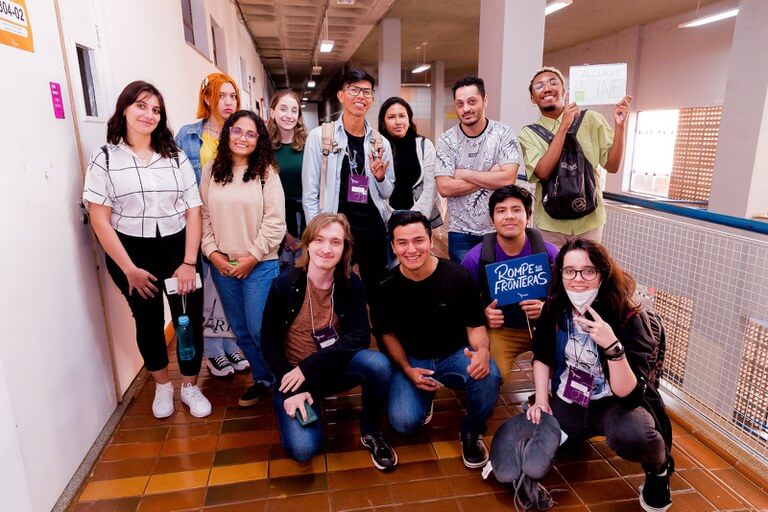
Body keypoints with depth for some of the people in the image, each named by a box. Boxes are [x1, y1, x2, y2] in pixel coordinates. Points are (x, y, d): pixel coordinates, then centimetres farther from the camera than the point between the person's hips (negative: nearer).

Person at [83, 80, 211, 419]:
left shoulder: (176, 157, 4)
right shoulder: (104, 159, -1)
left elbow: (193, 210, -1)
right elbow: (100, 219, -6)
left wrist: (189, 262, -9)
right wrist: (129, 269, -10)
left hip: (177, 248, 1)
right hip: (131, 252, -1)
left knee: (189, 319, 3)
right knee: (148, 320, 14)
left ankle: (190, 387, 26)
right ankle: (162, 385, 37)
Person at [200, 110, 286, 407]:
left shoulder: (266, 173, -4)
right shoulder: (211, 171, 5)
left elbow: (274, 222, -8)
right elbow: (203, 215, 5)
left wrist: (252, 258, -11)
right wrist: (212, 252, -5)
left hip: (260, 264, -4)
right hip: (221, 265, 4)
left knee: (259, 329, -4)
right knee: (240, 330, 13)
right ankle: (262, 379, 32)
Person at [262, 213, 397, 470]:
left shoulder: (350, 285, -9)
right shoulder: (285, 285, -13)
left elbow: (360, 337, -16)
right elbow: (269, 343, -7)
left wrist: (309, 365, -23)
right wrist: (292, 390, -16)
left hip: (335, 369, 1)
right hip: (293, 375, -1)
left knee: (378, 363, -29)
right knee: (303, 449, -22)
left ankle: (370, 431, -2)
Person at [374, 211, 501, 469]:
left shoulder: (458, 276, -15)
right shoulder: (387, 287, -11)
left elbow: (475, 325, -5)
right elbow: (389, 334, 2)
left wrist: (482, 350, -28)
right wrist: (407, 370, -13)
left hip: (455, 354, 0)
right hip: (412, 360, 1)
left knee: (488, 376, -33)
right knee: (403, 422, -23)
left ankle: (471, 432, 0)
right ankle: (424, 398, 17)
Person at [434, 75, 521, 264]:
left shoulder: (503, 133, -3)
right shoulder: (447, 140, -2)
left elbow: (508, 179, -15)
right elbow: (444, 188, -12)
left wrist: (464, 174, -11)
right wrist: (491, 176, -12)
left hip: (499, 230, 0)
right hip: (461, 233, 0)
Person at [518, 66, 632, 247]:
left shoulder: (591, 120, 0)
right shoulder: (529, 133, -3)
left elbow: (612, 166, -2)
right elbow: (543, 172, -19)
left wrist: (619, 125, -14)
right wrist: (564, 126, -20)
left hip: (589, 221, 1)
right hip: (549, 224, -1)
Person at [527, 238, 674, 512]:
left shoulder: (627, 318, -22)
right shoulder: (555, 308, -10)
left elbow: (628, 393, -28)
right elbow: (542, 356, 8)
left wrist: (612, 346, -42)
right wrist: (541, 400, -3)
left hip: (618, 404, -4)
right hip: (567, 402, 5)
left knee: (630, 435, -38)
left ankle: (659, 469, 3)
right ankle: (576, 436, 23)